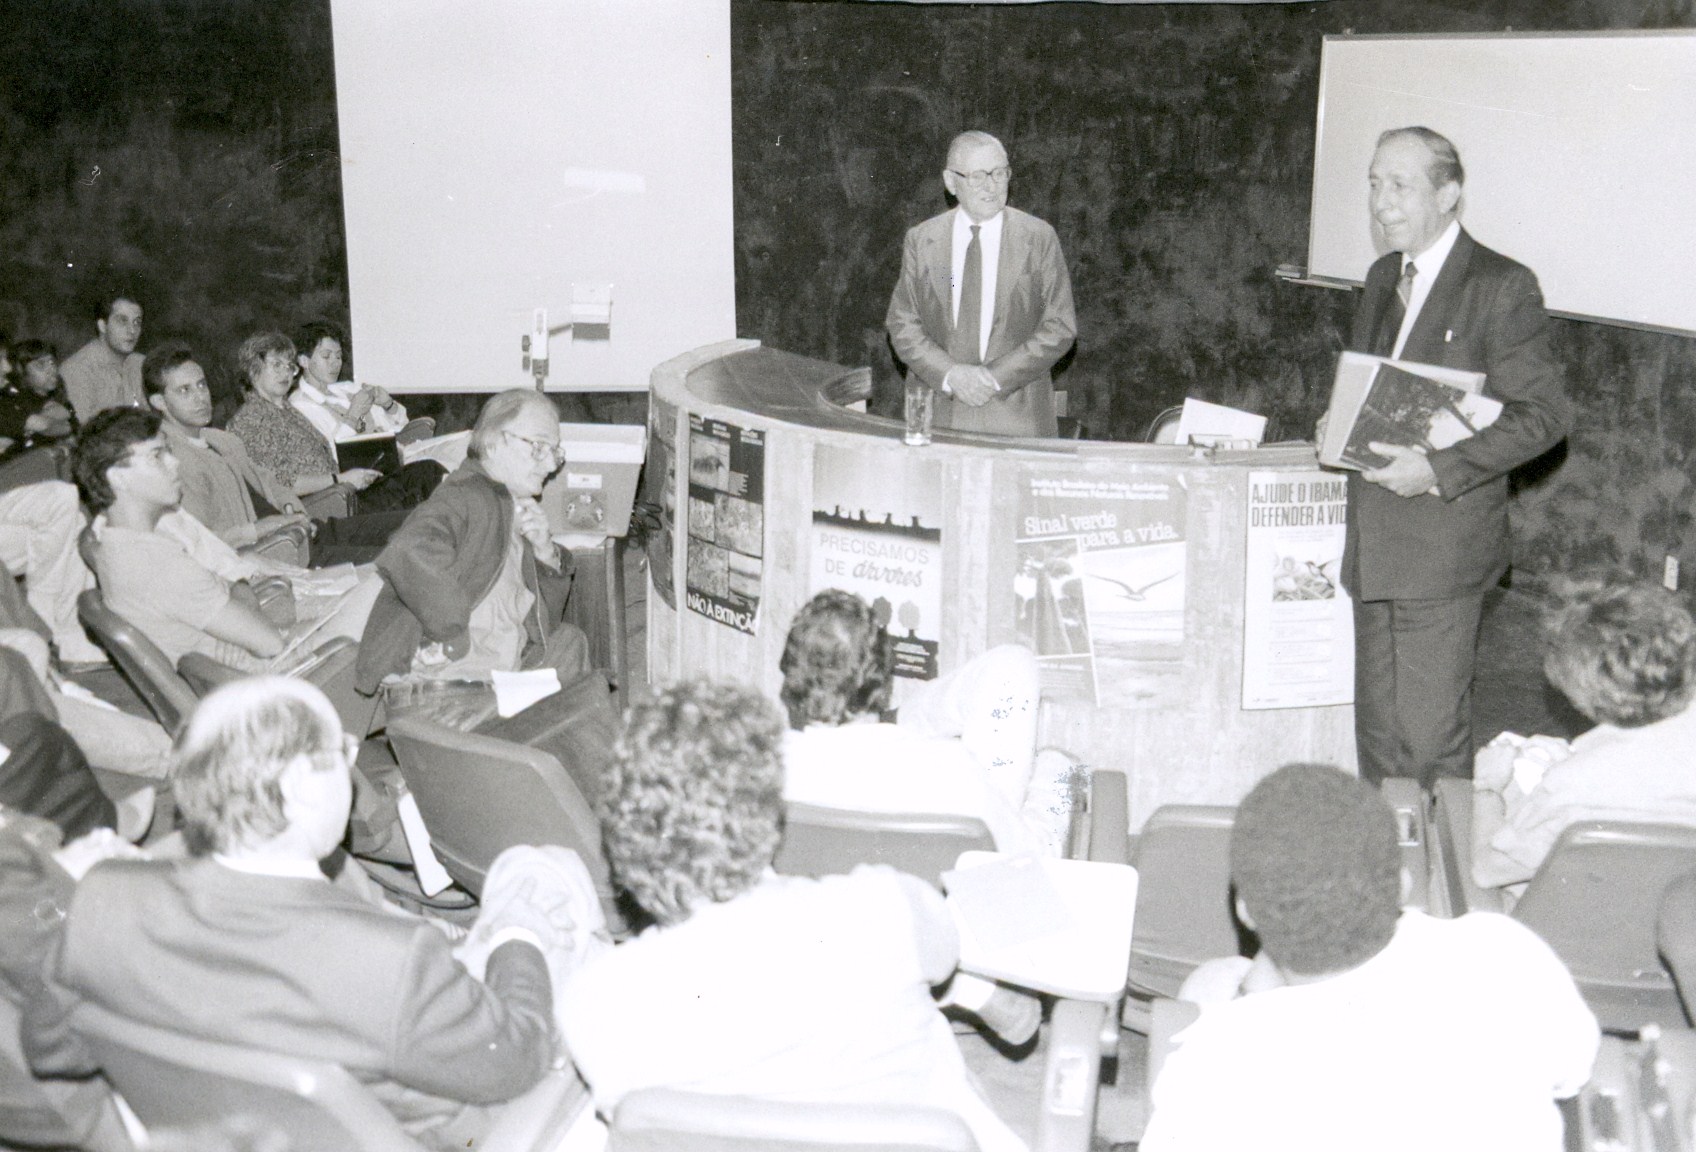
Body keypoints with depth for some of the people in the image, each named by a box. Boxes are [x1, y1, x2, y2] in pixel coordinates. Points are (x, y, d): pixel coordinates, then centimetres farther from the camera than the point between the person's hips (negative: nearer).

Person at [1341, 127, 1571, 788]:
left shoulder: (1502, 286, -9)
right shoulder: (1382, 279, 15)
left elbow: (1544, 414, -12)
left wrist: (1439, 471, -22)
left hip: (1443, 552, -7)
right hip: (1373, 547, 7)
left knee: (1430, 738, -3)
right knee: (1376, 728, 14)